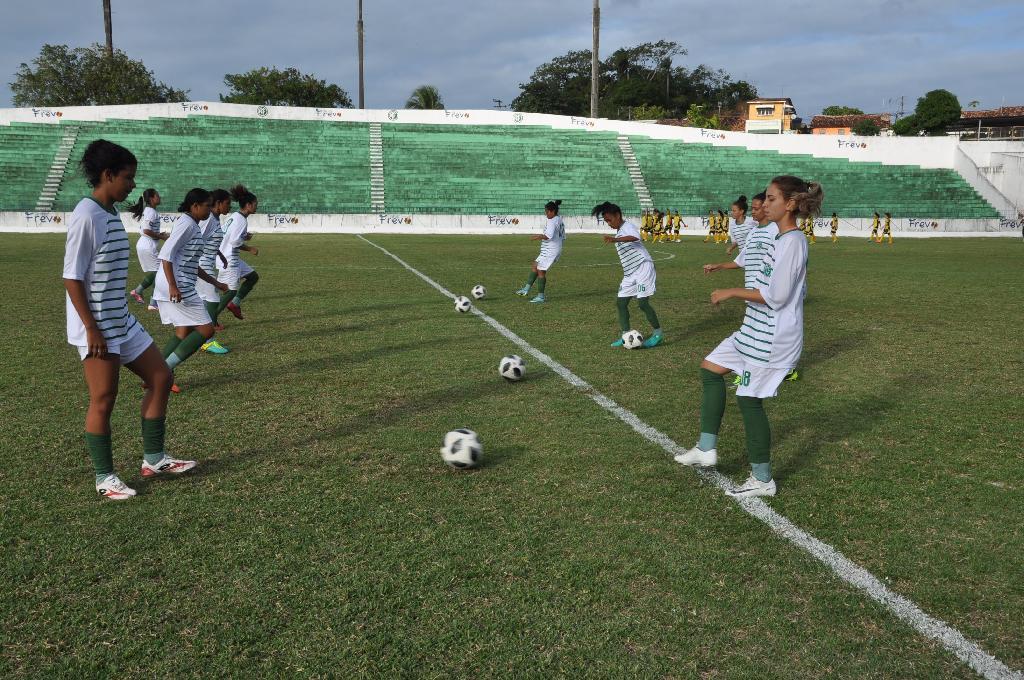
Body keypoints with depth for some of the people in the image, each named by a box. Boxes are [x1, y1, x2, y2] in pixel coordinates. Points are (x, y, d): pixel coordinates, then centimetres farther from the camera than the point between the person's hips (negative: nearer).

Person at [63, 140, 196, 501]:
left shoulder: (111, 214, 10)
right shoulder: (86, 216, -17)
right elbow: (72, 277, -18)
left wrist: (118, 317, 21)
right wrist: (92, 329, -19)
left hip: (122, 321, 9)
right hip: (97, 327, -9)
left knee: (160, 377, 12)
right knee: (104, 399, 1)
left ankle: (154, 459, 23)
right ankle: (105, 478, 16)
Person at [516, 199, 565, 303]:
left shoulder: (552, 221, -17)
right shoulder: (560, 221, 14)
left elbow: (549, 236, -30)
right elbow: (563, 238, 20)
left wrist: (538, 237, -16)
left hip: (549, 251, -10)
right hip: (556, 250, 10)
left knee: (541, 271, -3)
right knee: (535, 266, 15)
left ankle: (541, 297, 2)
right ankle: (526, 289, 17)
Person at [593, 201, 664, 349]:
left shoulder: (628, 226, -9)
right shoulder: (619, 233, 19)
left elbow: (635, 237, -33)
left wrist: (615, 240, -45)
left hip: (643, 268, -10)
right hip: (630, 273, 10)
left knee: (642, 302, -12)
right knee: (621, 302, 3)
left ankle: (657, 333, 4)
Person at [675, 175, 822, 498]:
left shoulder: (792, 241, -20)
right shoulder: (784, 238, 11)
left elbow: (776, 296, -24)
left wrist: (732, 292, -16)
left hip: (771, 337, -10)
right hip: (756, 330, 10)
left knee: (749, 399, -1)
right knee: (711, 369, 13)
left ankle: (763, 480, 14)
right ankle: (707, 449, 17)